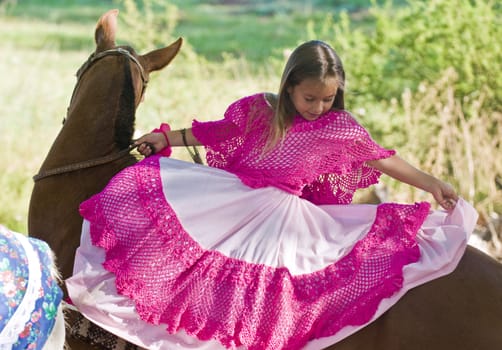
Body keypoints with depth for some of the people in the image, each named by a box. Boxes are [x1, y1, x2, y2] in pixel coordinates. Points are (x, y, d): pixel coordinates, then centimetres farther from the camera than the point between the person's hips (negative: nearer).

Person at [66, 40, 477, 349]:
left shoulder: (340, 128, -4)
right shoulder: (259, 110, 0)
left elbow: (382, 158, -3)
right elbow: (217, 133, 13)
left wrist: (430, 183, -11)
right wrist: (167, 138, 13)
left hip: (284, 216, -2)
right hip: (230, 198, 2)